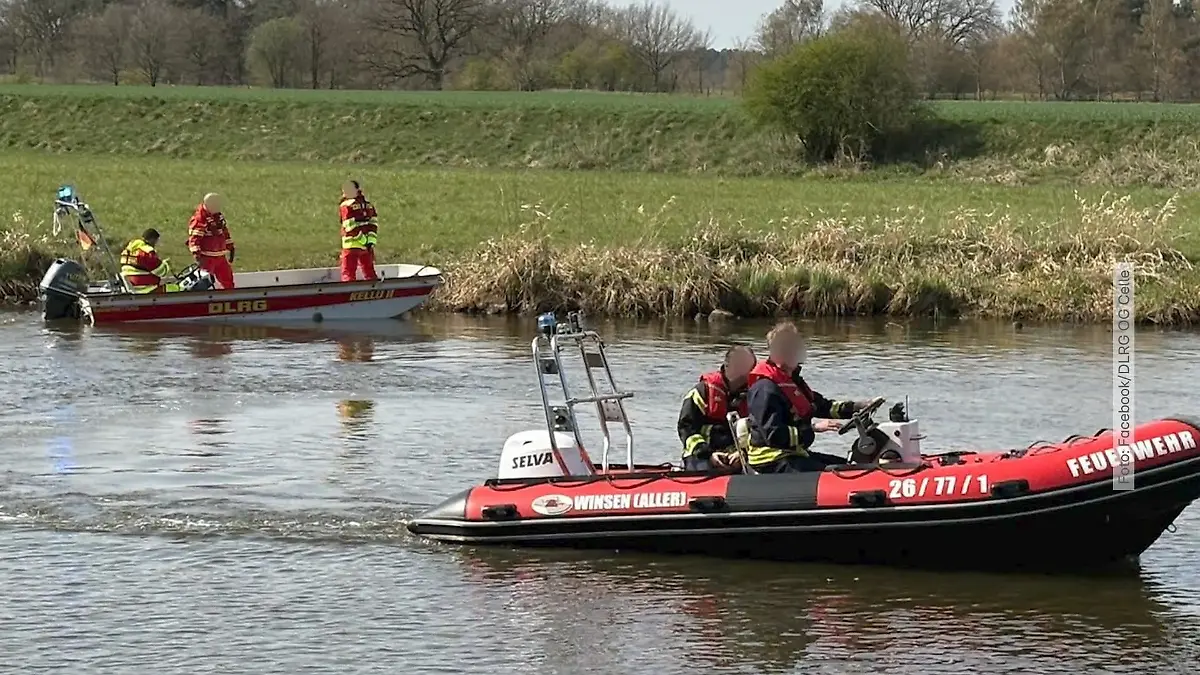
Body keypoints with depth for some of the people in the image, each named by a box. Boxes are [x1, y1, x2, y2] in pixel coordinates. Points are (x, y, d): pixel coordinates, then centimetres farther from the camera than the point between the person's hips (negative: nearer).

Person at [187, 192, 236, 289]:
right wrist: (196, 254, -34)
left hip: (220, 256, 8)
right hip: (206, 257, -8)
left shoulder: (219, 215, 9)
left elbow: (225, 232, 22)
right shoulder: (199, 219, -17)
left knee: (228, 279, 16)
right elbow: (194, 238, -24)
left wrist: (230, 248, 24)